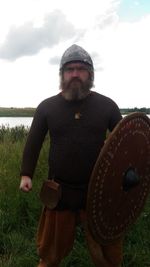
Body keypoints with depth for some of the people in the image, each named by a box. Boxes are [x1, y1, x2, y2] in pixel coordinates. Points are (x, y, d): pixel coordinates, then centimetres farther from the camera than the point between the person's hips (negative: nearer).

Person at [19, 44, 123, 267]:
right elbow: (33, 143, 6)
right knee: (52, 248, 20)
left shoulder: (106, 105, -1)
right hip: (59, 190, 1)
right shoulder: (47, 107, 1)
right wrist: (26, 174, -3)